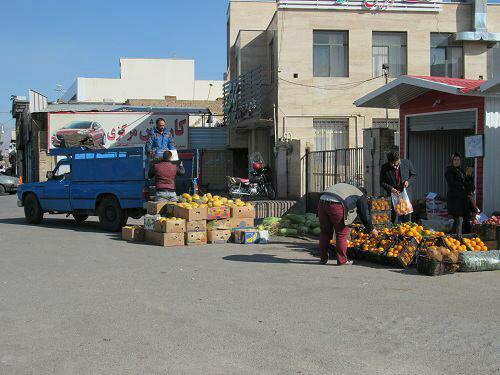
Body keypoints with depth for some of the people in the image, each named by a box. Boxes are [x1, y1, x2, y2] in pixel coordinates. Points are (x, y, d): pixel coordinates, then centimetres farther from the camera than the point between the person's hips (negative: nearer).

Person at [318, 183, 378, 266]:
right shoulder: (360, 196, 19)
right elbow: (365, 214, 19)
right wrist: (371, 229, 32)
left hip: (322, 201, 6)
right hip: (336, 205, -6)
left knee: (325, 232, 18)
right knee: (341, 233, 9)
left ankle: (323, 259, 25)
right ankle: (342, 260, 14)